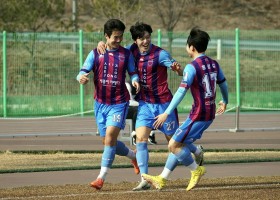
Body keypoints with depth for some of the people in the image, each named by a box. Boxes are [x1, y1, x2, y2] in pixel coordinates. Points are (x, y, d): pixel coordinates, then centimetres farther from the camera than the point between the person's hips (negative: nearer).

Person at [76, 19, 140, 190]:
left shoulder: (126, 54, 1)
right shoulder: (95, 54, 1)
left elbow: (133, 72, 6)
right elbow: (83, 71, -4)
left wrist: (135, 80, -17)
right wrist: (81, 77, -28)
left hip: (119, 103, -3)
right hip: (101, 103, 3)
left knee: (110, 136, -18)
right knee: (108, 141, 8)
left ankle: (102, 178, -16)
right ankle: (134, 156, 38)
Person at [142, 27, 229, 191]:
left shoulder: (192, 67, -16)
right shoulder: (214, 64, 8)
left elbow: (181, 91, -22)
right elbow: (223, 84, 22)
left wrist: (167, 113, -23)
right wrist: (224, 102, 42)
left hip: (198, 115, -9)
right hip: (210, 114, 9)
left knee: (173, 145, -1)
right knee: (180, 144, 15)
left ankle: (197, 170, 8)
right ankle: (162, 179, 20)